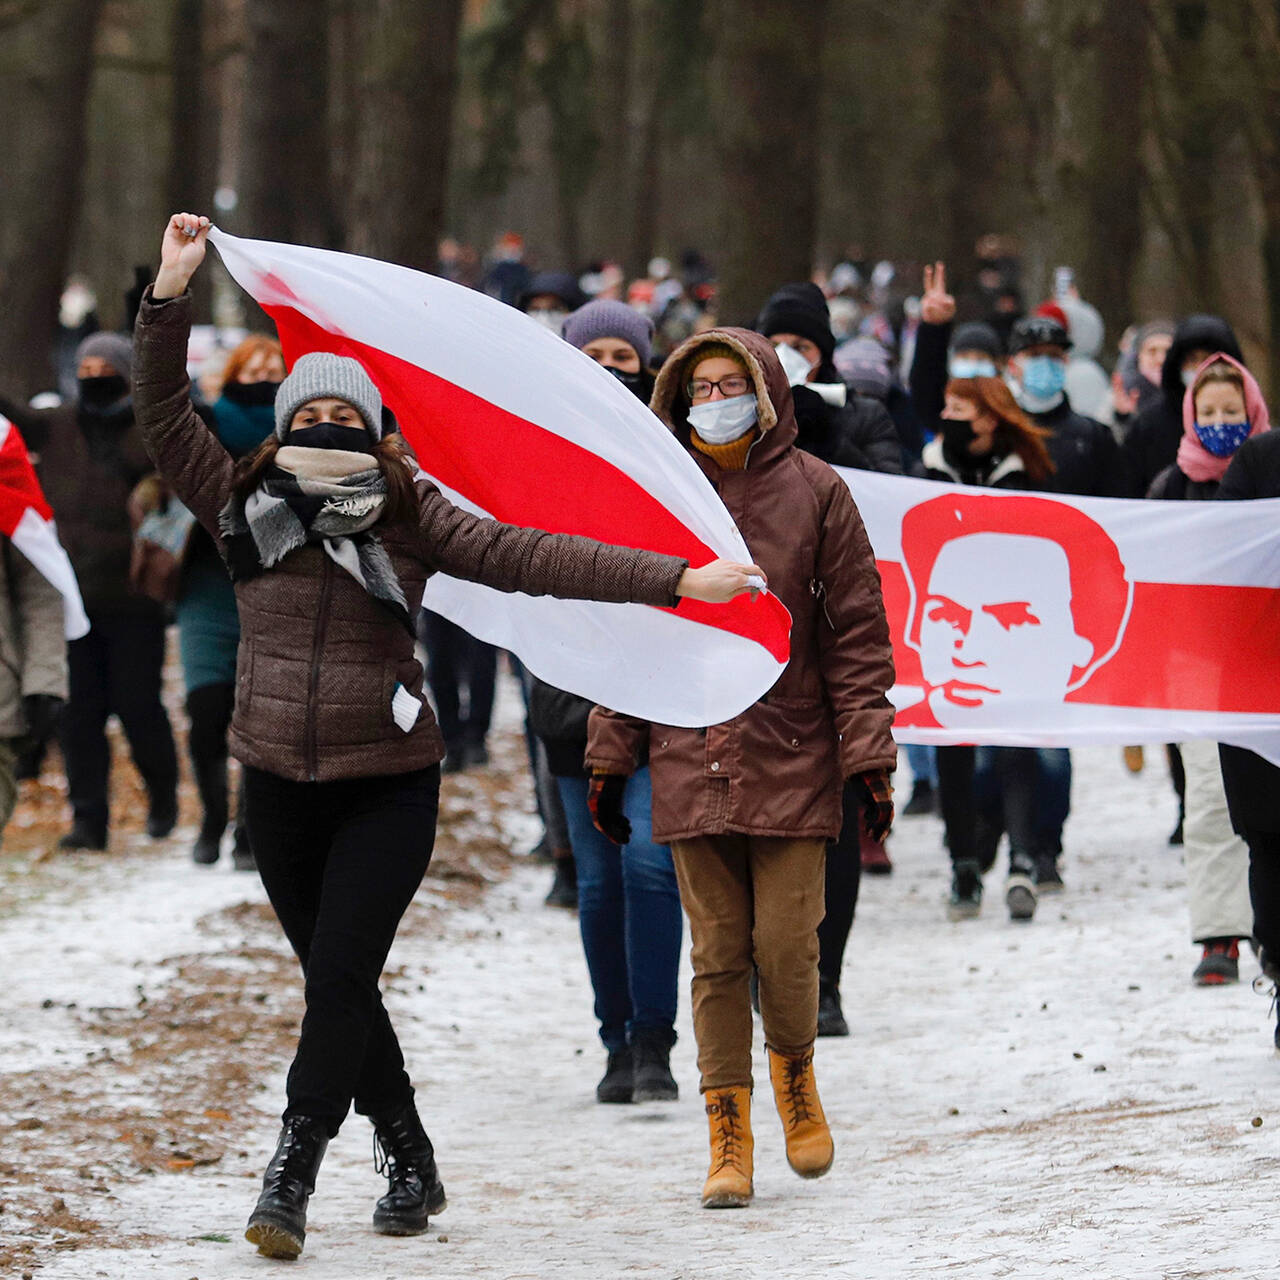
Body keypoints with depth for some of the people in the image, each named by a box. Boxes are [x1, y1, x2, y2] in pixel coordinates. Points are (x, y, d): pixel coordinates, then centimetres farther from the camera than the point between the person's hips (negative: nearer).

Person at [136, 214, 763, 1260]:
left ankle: (291, 1176, -14)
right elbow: (165, 416, -4)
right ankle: (412, 1166, 24)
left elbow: (529, 559, -6)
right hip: (280, 783, 3)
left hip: (388, 785, -3)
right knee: (337, 985, 10)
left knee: (340, 976, -13)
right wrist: (171, 295, -13)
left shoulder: (410, 518, -4)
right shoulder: (245, 507, 1)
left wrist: (673, 580, -12)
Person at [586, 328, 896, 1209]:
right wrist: (612, 756, 8)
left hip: (792, 760, -2)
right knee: (718, 954, 1)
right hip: (690, 763, 2)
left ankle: (796, 1074, 24)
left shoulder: (813, 492, 0)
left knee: (787, 946, -5)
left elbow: (857, 631, 0)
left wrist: (867, 754, -5)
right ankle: (729, 1136, 9)